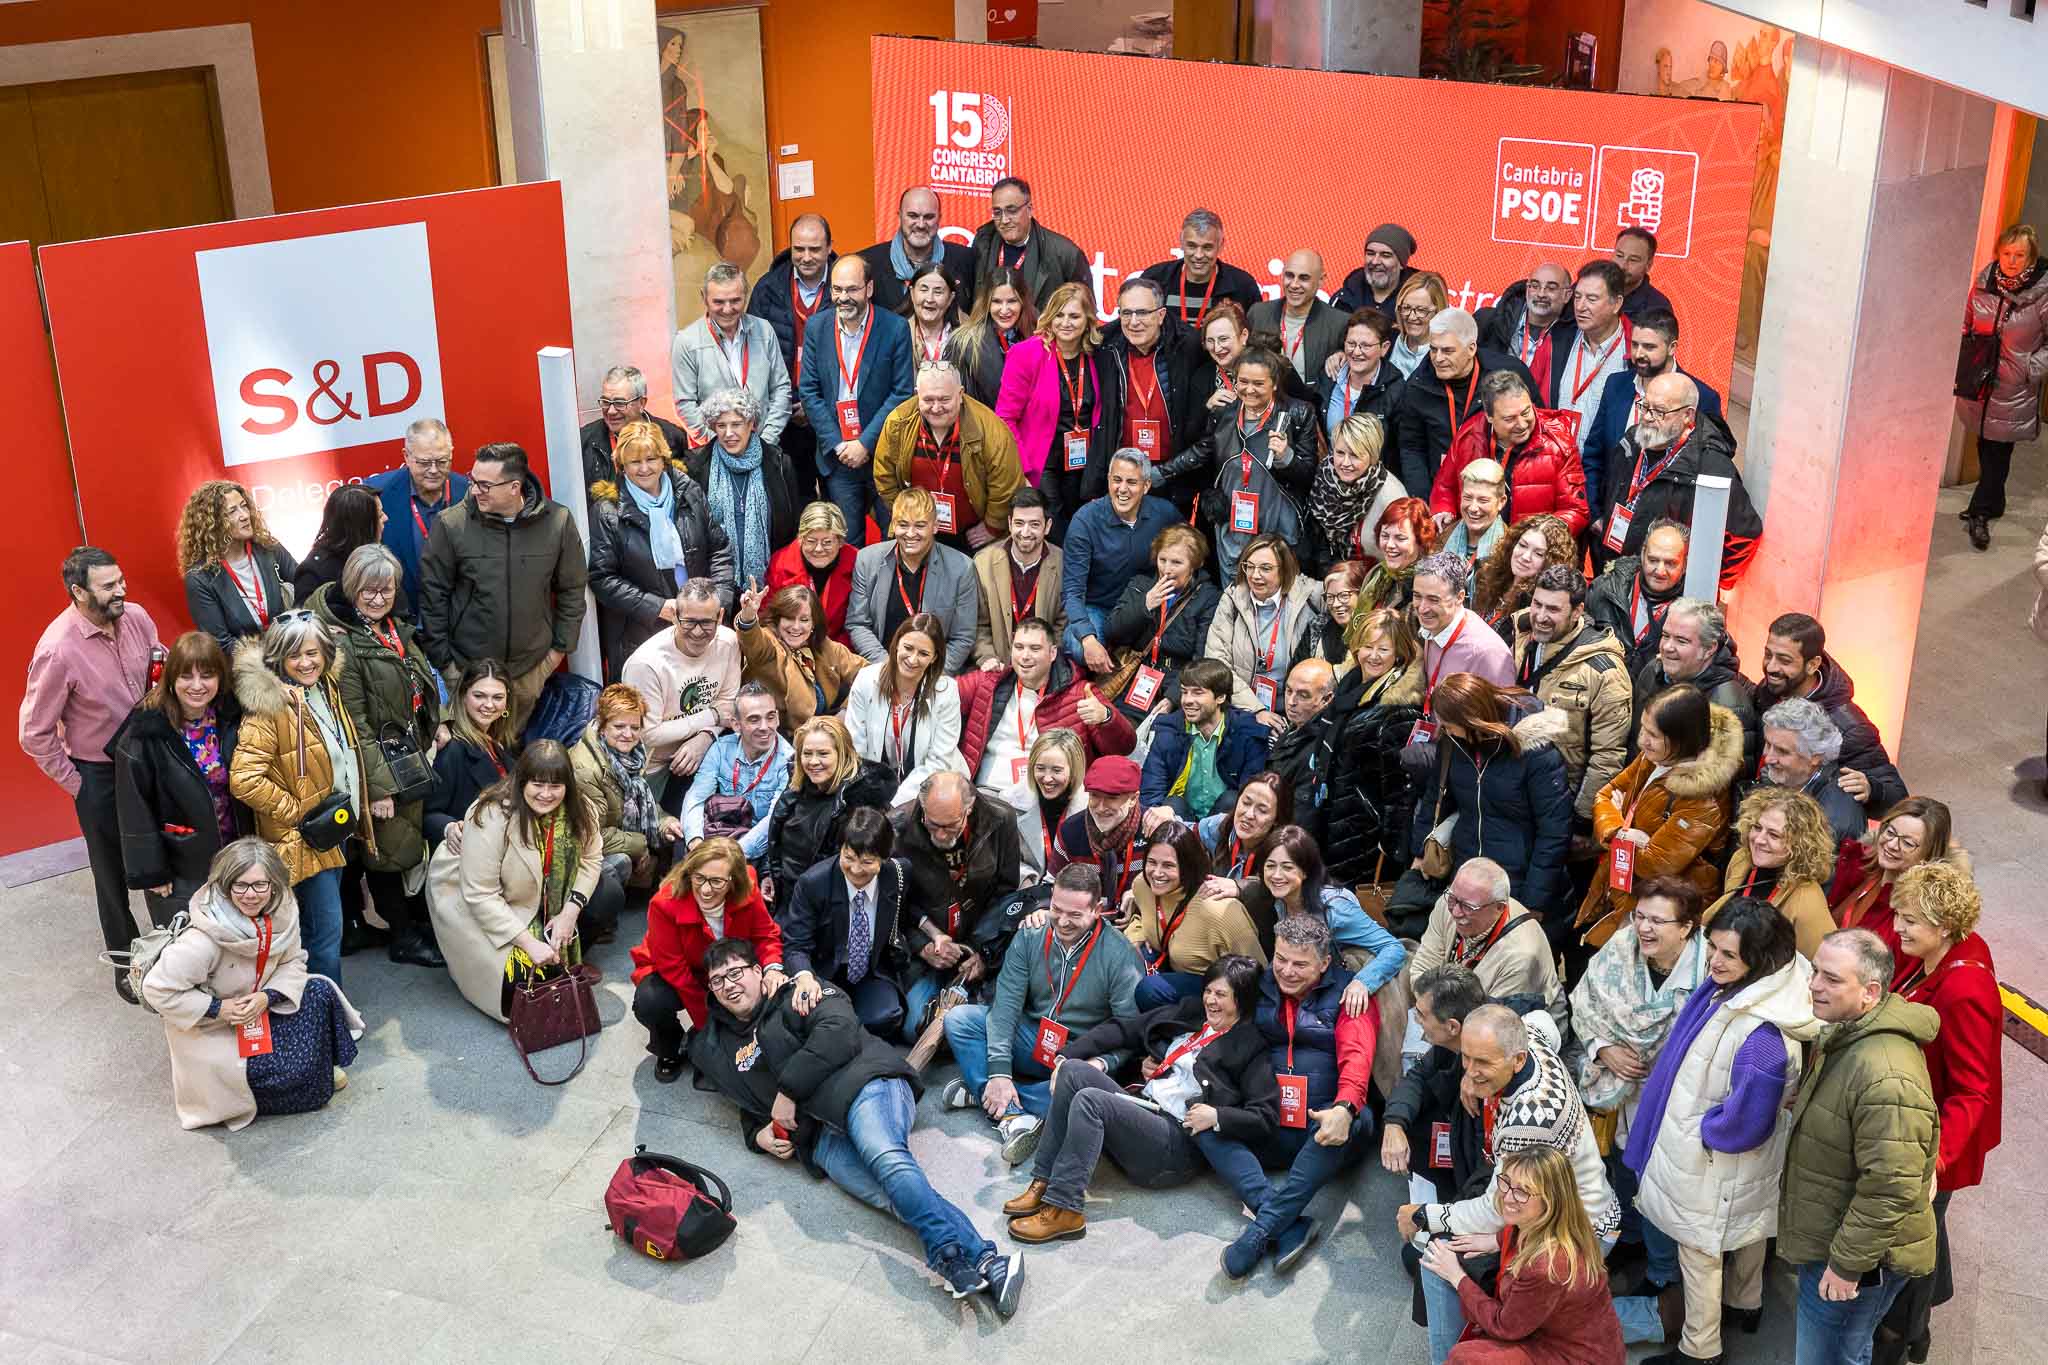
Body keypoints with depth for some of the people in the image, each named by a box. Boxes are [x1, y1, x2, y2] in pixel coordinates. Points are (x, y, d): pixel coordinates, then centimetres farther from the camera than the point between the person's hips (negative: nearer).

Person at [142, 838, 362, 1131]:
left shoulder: (281, 912, -15)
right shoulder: (204, 940, -33)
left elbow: (293, 962, -3)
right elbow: (157, 989, -28)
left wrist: (267, 997, -22)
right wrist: (219, 1008, -25)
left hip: (255, 1005, 7)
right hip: (211, 1031, -7)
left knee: (320, 991, -10)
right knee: (293, 1070, -18)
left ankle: (321, 1067, 11)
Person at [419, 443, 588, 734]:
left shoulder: (557, 521, -7)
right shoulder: (451, 524, -11)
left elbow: (572, 588, 5)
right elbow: (433, 594, -4)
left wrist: (561, 646, 6)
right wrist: (442, 659, -3)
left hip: (530, 668, 1)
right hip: (467, 668, -1)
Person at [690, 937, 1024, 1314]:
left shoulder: (795, 996, 12)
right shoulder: (716, 1049, 29)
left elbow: (839, 1032, -6)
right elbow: (751, 1106, 33)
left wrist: (788, 1091, -7)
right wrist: (758, 1135, 9)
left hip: (861, 1085, -3)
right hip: (817, 1134, 3)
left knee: (886, 1159, -37)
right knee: (884, 1191, -27)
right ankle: (983, 1261, -45)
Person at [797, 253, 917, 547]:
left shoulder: (895, 329, -6)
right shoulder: (816, 328, 2)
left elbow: (902, 393, -7)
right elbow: (808, 391, 3)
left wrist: (865, 443, -12)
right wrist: (836, 444, -6)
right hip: (837, 457, 2)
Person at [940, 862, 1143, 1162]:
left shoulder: (1120, 956, -15)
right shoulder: (1030, 937, -5)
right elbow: (1006, 1004, -12)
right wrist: (999, 1071, -22)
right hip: (1031, 1041, 4)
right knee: (959, 1018, -17)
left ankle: (982, 1093, -22)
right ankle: (1013, 1117, -31)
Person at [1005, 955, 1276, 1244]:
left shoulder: (1250, 1047, 1)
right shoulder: (1188, 1014, 19)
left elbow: (1266, 1116, -8)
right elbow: (1124, 1030, 18)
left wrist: (1217, 1116, -19)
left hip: (1178, 1141, -7)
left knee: (1089, 1100, -27)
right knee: (1073, 1070, -15)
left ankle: (1064, 1210, -28)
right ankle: (1043, 1184, -18)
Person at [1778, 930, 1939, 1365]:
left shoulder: (1887, 1077, -33)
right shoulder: (1845, 1034, 2)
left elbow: (1891, 1189, -31)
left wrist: (1847, 1265, -21)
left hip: (1857, 1253, -9)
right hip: (1827, 1236, 9)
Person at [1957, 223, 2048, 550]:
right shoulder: (1984, 282, -1)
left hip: (2014, 388, -4)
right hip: (1980, 383, 4)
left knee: (1998, 449, 1)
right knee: (1985, 445, 15)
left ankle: (1980, 512, 11)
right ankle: (1993, 504, 32)